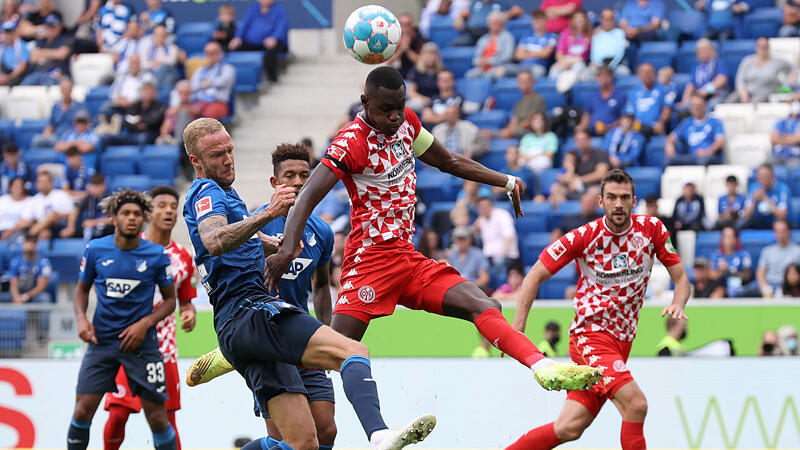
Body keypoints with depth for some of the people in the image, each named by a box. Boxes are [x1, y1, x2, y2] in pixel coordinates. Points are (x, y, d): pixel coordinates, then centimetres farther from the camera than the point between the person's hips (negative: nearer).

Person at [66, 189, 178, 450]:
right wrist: (81, 319, -5)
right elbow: (82, 289, 14)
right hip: (102, 340, 1)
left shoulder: (157, 255, -4)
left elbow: (169, 300, 6)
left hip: (141, 342, -1)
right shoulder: (95, 250, -1)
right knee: (83, 410, -7)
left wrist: (145, 324, -10)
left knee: (157, 417, -3)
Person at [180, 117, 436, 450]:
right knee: (354, 352, -29)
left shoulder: (223, 195, 30)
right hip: (249, 313, -10)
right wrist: (268, 214, -33)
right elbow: (214, 242, -23)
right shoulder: (207, 193, 0)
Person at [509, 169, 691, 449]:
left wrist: (677, 304, -18)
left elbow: (681, 278, 5)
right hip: (591, 334, -4)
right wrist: (517, 329, -11)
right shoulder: (583, 237, -10)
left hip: (622, 340, 4)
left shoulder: (652, 229, -1)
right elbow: (535, 277, -3)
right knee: (636, 405, -25)